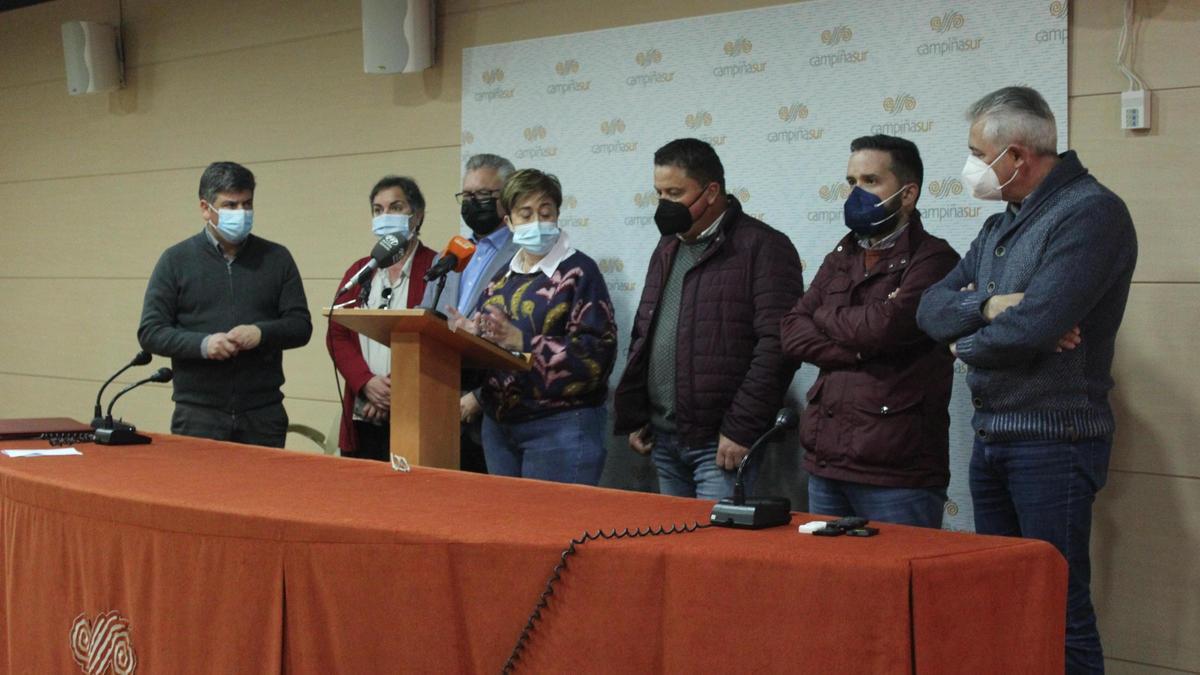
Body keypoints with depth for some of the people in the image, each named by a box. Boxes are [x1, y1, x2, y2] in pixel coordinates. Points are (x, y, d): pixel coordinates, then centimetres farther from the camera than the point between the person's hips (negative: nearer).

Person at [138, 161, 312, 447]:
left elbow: (301, 326, 7)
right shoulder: (176, 260, 5)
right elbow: (150, 332, 2)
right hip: (197, 414, -1)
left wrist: (261, 333, -13)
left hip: (263, 414, 1)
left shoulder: (277, 258, 9)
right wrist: (202, 344, -14)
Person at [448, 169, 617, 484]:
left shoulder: (578, 271, -5)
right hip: (499, 425, 7)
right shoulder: (503, 279, 15)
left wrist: (520, 341, -21)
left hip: (561, 426, -6)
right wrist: (471, 337, -3)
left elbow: (597, 350, -15)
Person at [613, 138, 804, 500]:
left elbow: (776, 344, -16)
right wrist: (633, 417, 15)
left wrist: (742, 429, -18)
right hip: (663, 439, 8)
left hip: (719, 443, -7)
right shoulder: (667, 249, 17)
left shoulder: (762, 248, -8)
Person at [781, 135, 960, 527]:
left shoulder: (932, 259, -7)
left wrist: (825, 315, 0)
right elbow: (792, 333, 6)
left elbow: (883, 327, -20)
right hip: (824, 463, 7)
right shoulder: (841, 258, 16)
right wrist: (854, 351, -12)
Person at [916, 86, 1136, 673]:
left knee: (1061, 611, -4)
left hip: (1052, 442, -9)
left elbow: (1030, 328, -24)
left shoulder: (1090, 213, -13)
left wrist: (966, 344, -4)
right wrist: (988, 305, -14)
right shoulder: (1001, 227, 16)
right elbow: (931, 309, 7)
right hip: (991, 439, 9)